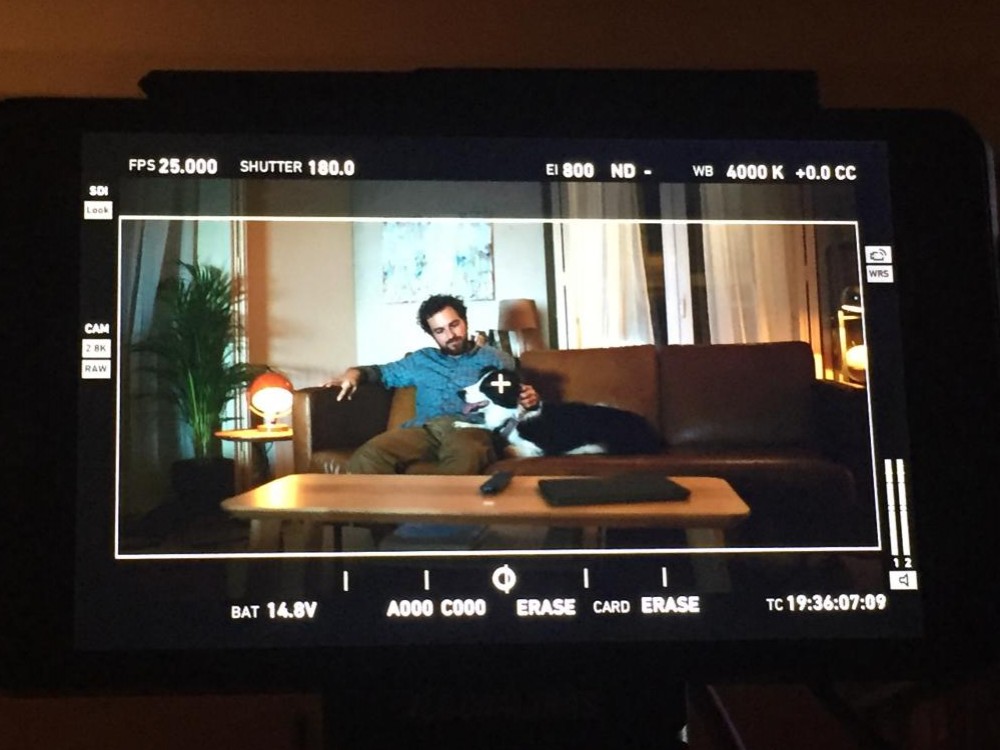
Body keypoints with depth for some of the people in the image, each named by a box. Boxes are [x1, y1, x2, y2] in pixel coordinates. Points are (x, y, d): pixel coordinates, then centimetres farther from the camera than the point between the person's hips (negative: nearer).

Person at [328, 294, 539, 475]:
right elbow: (383, 372, 40)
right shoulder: (421, 360, 33)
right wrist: (354, 373, 17)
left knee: (464, 455, -45)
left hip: (472, 428, -3)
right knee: (368, 456, -31)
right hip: (425, 427, 3)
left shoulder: (496, 359, 23)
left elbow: (517, 396, 17)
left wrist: (530, 399, -9)